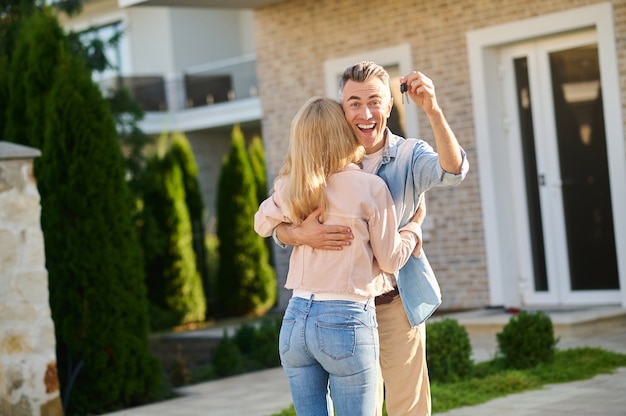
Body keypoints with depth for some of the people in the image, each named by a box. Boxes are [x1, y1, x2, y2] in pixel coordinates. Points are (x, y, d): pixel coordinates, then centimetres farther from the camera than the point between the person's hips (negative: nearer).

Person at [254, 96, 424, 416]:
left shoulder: (290, 189, 3)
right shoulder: (369, 188, -9)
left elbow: (262, 225, 24)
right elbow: (391, 259, 0)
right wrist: (415, 224, 17)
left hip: (296, 318, 5)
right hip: (346, 322, -5)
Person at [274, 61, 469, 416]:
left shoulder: (409, 155, -3)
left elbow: (453, 171, -24)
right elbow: (280, 228, -4)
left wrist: (433, 111, -39)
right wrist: (302, 234, -28)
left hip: (397, 303, -1)